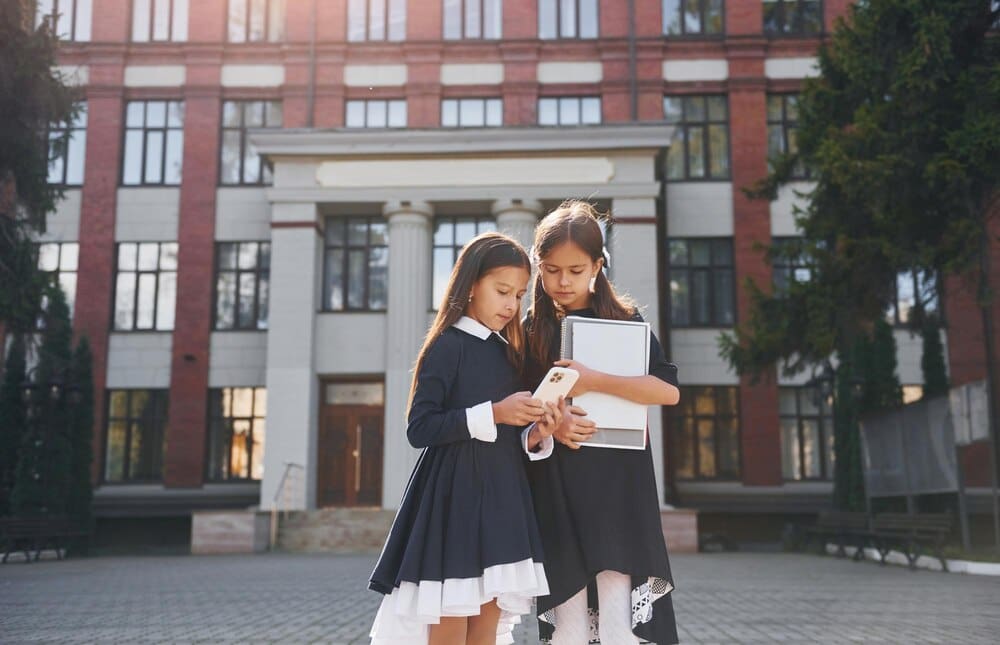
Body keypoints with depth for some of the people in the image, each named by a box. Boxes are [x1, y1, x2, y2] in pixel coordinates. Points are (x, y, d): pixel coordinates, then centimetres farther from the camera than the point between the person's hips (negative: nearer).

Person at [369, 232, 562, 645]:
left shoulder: (509, 352, 14)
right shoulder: (447, 345, -6)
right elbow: (419, 428, -15)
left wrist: (535, 437, -3)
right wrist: (493, 413, -20)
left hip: (502, 495, 7)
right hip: (453, 494, -6)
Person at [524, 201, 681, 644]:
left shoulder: (624, 321, 1)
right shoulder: (529, 330, 7)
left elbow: (669, 391, -10)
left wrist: (594, 381, -19)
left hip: (616, 486, -2)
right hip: (554, 490, 2)